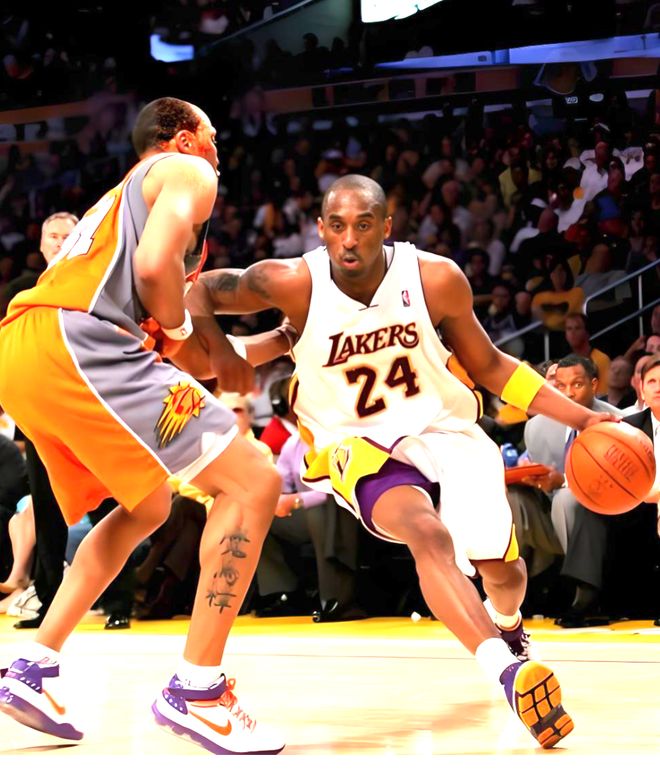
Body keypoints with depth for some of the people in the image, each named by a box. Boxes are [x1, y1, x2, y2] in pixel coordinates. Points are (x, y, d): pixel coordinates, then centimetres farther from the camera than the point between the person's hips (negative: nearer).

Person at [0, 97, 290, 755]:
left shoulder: (128, 191, 37)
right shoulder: (187, 172, 9)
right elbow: (155, 266, -11)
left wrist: (277, 344, 39)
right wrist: (184, 334, 7)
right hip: (74, 342, -10)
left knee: (147, 507, 28)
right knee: (252, 482, -7)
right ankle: (196, 690, -11)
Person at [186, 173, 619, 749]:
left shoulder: (437, 279, -15)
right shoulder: (293, 284, -19)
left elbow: (488, 366, 0)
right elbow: (202, 292, -3)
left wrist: (581, 418, -5)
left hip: (446, 430, 2)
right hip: (360, 444, -2)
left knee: (499, 567, -5)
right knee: (430, 536, -32)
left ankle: (507, 626, 34)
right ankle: (508, 671, -42)